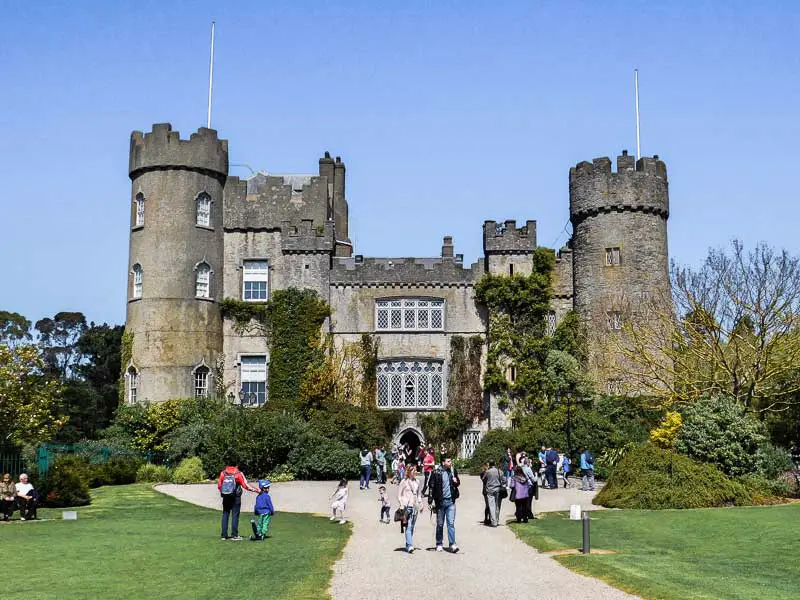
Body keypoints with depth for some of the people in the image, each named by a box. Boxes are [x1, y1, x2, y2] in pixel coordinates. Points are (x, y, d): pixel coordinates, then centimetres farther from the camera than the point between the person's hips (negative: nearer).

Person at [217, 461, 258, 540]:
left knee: (225, 515, 10)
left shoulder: (223, 473, 0)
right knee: (235, 515, 2)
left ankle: (224, 535, 11)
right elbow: (245, 485, -10)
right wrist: (256, 490, -1)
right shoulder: (238, 474, -9)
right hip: (235, 498, -3)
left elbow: (219, 485, 4)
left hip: (226, 498, 3)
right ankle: (234, 535, 0)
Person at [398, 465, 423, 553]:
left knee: (412, 527, 6)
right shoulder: (404, 481, -1)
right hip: (407, 507, -5)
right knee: (408, 527, -14)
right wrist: (402, 505, -8)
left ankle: (408, 545, 13)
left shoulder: (417, 482, 14)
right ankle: (409, 545, -22)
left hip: (415, 507, 5)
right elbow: (399, 494, 0)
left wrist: (420, 504, 14)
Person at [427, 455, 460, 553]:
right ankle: (439, 544, 19)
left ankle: (452, 544, -5)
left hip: (451, 501, 2)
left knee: (451, 523, -4)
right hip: (440, 501, -2)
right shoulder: (436, 473, -8)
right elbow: (431, 487, -5)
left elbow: (458, 483, 19)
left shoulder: (453, 471, 4)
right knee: (440, 524, 9)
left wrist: (456, 482, -5)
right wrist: (431, 501, -9)